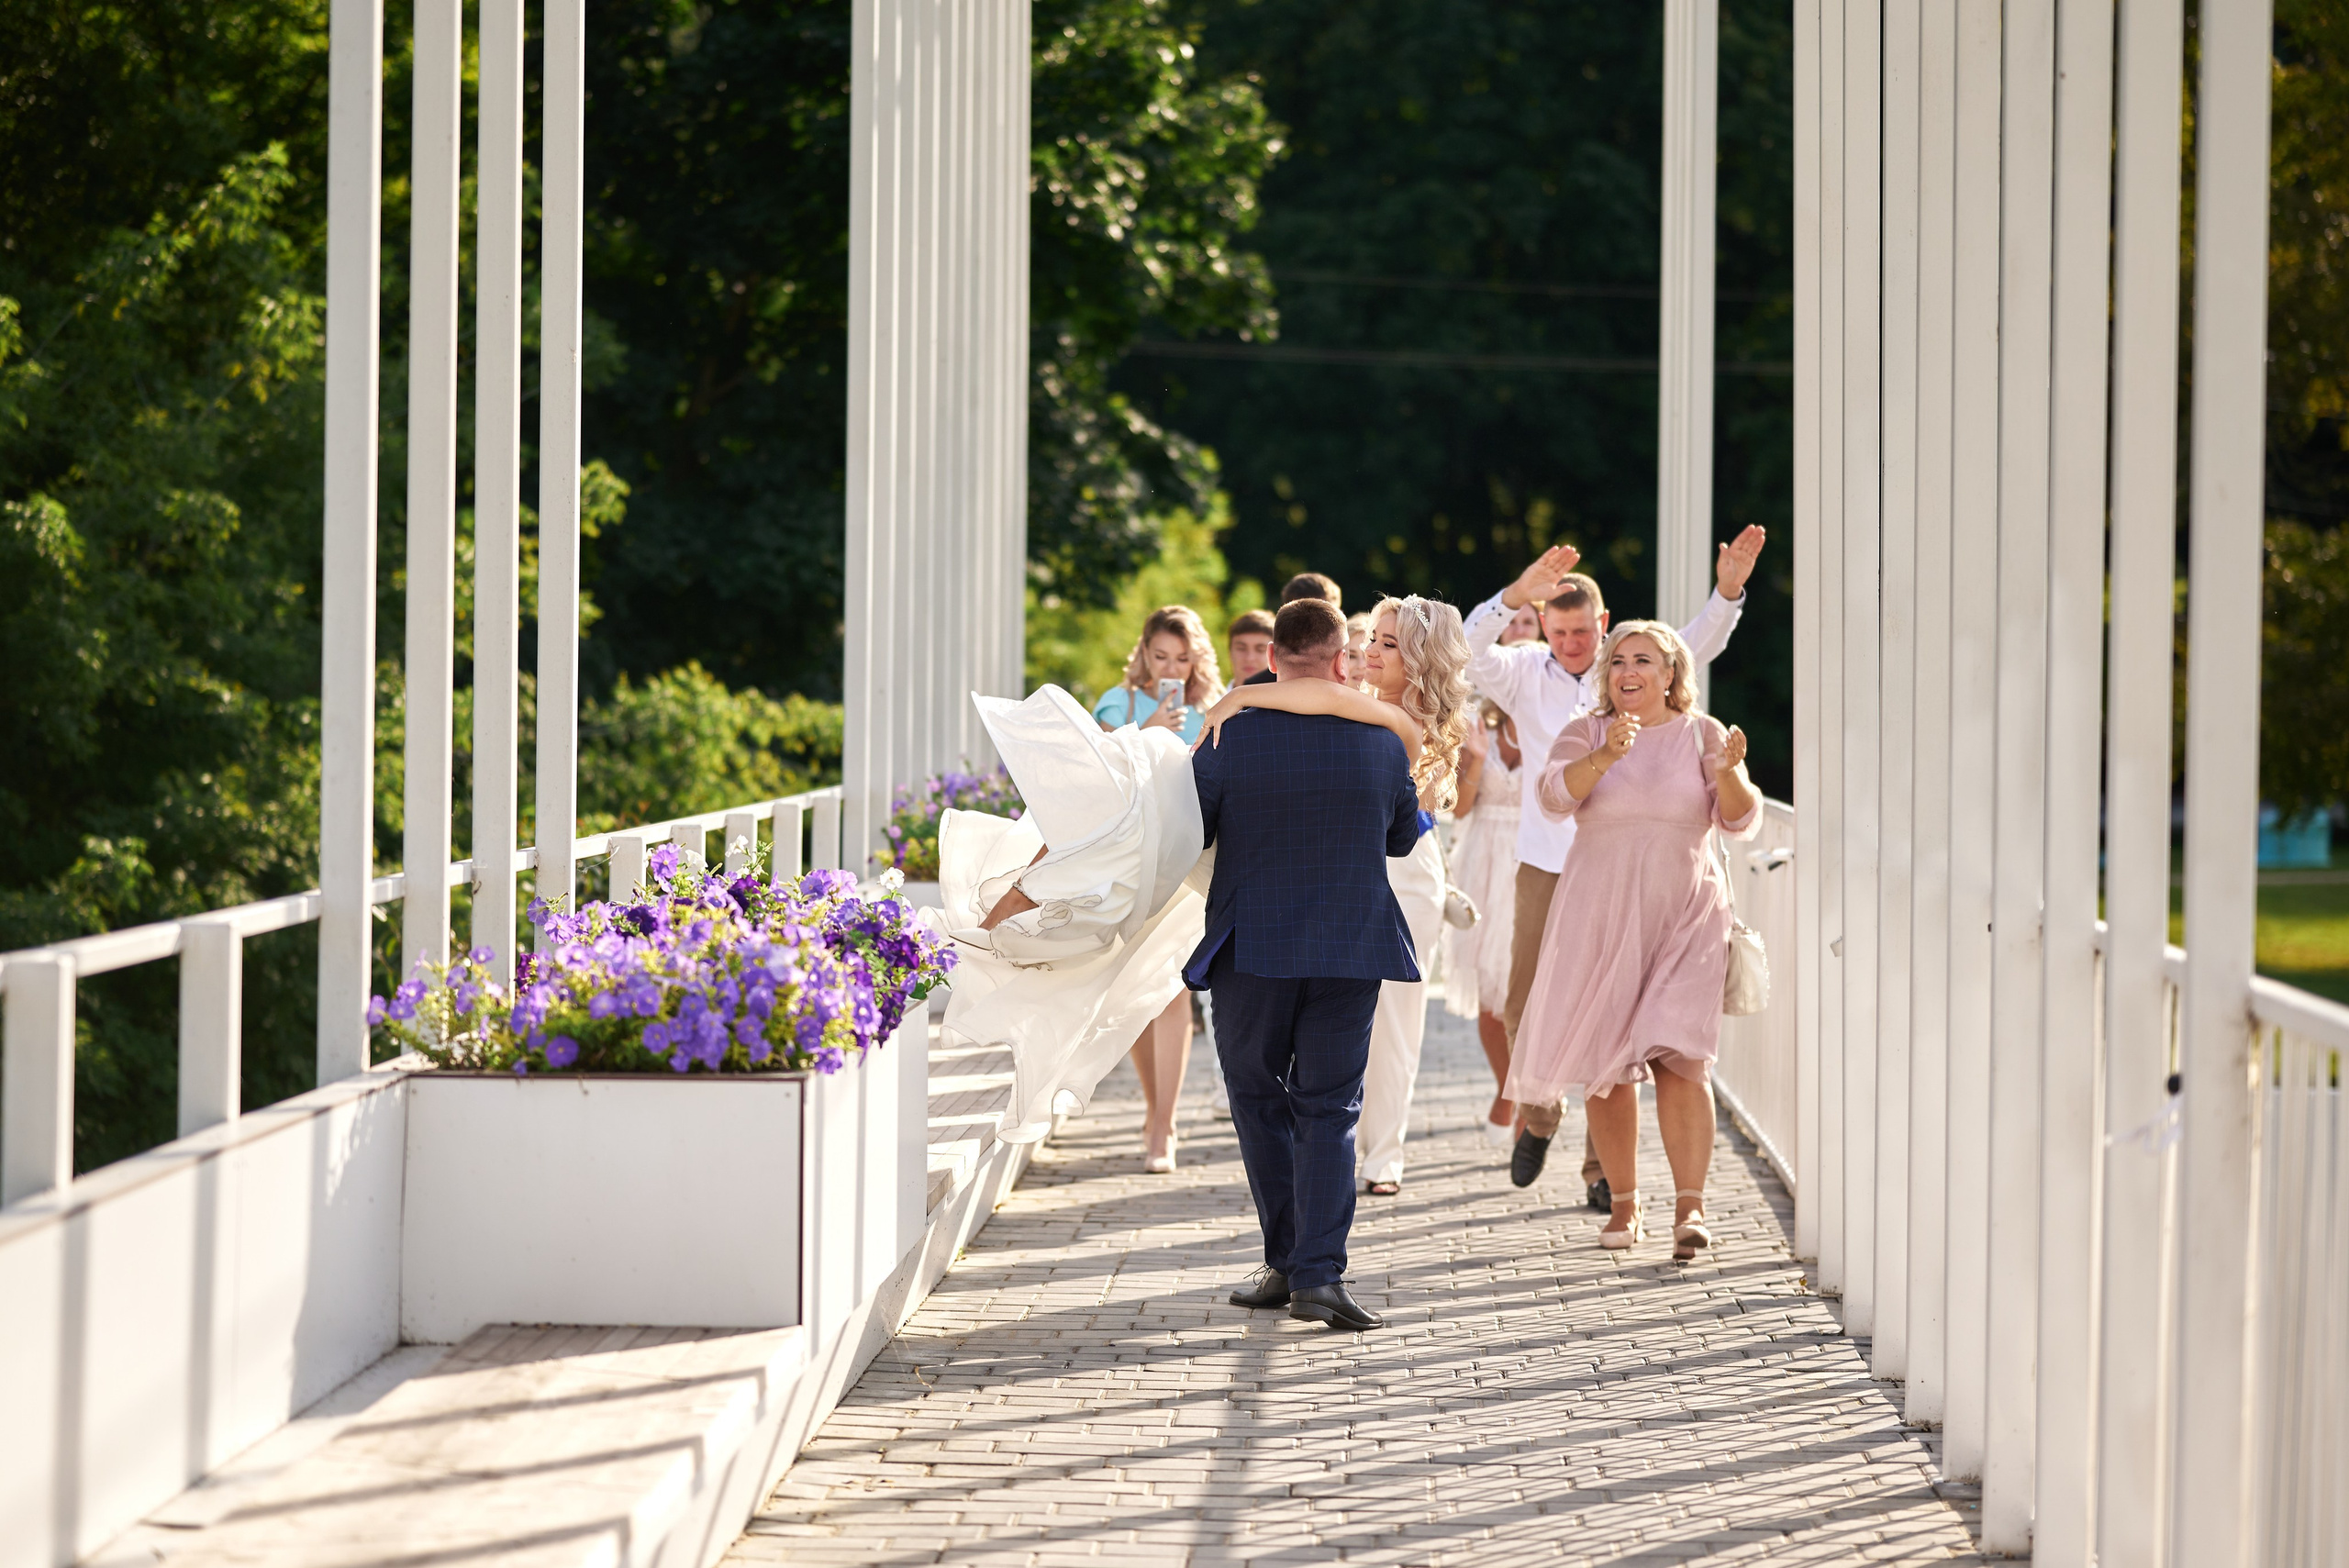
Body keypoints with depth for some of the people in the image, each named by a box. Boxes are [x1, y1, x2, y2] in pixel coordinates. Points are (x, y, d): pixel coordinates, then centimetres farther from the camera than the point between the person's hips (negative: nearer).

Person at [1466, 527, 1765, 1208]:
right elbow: (1474, 646, -19)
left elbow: (1696, 645, -8)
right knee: (1525, 1014, 1)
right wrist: (1518, 594, -38)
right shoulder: (1523, 674, 0)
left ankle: (1604, 1165, 9)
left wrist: (1728, 591, -27)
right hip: (1546, 866, 0)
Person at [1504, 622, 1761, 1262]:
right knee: (1606, 1064, 3)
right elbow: (1554, 794, -14)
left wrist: (1729, 773, -23)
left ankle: (1689, 1207, -17)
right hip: (1601, 915, 1)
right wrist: (1605, 757, -31)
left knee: (1677, 1056, -15)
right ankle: (1624, 1203, 15)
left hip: (1684, 916, -1)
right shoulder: (1586, 733, 4)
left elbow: (1740, 821, -2)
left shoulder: (1702, 734, 5)